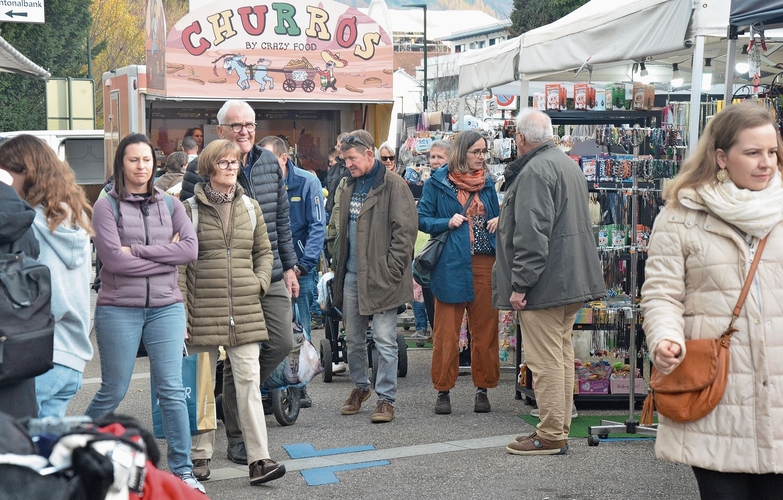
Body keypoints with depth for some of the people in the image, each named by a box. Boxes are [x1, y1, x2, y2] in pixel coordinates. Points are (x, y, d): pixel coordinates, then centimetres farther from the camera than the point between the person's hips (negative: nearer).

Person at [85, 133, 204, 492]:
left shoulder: (170, 204, 8)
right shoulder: (106, 206, -2)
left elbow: (190, 249, -6)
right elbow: (113, 259, -14)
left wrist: (136, 251, -12)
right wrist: (167, 255, -10)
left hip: (166, 308, 2)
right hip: (118, 310, -2)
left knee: (172, 391, 0)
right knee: (113, 392, 7)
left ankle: (182, 471, 8)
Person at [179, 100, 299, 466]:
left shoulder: (270, 163, 9)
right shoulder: (200, 169, -9)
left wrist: (289, 265, 15)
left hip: (271, 275, 5)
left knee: (282, 342, 3)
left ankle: (239, 391, 31)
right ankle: (237, 439, 14)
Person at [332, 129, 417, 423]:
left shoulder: (393, 186, -9)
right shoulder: (350, 188, 15)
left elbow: (405, 231, -13)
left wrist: (391, 270, -16)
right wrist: (339, 268, 15)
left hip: (381, 277, -7)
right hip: (352, 275, 7)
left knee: (385, 341, -5)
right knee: (353, 339, 14)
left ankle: (386, 398, 2)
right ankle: (360, 387, 31)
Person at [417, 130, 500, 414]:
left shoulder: (487, 183, 13)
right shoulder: (438, 183, 0)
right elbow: (421, 218, 0)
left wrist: (499, 222, 0)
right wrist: (447, 223, -15)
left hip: (485, 263, 4)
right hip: (451, 265, -4)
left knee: (485, 330, 6)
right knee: (446, 332, 0)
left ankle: (483, 389, 16)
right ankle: (443, 391, 10)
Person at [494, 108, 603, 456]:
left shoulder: (535, 170, -16)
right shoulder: (569, 165, 17)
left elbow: (531, 235, -23)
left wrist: (520, 284, -20)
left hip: (545, 283, -10)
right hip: (574, 282, 10)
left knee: (545, 361, -6)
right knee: (562, 356, 14)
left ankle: (550, 437, -2)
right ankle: (559, 429, 20)